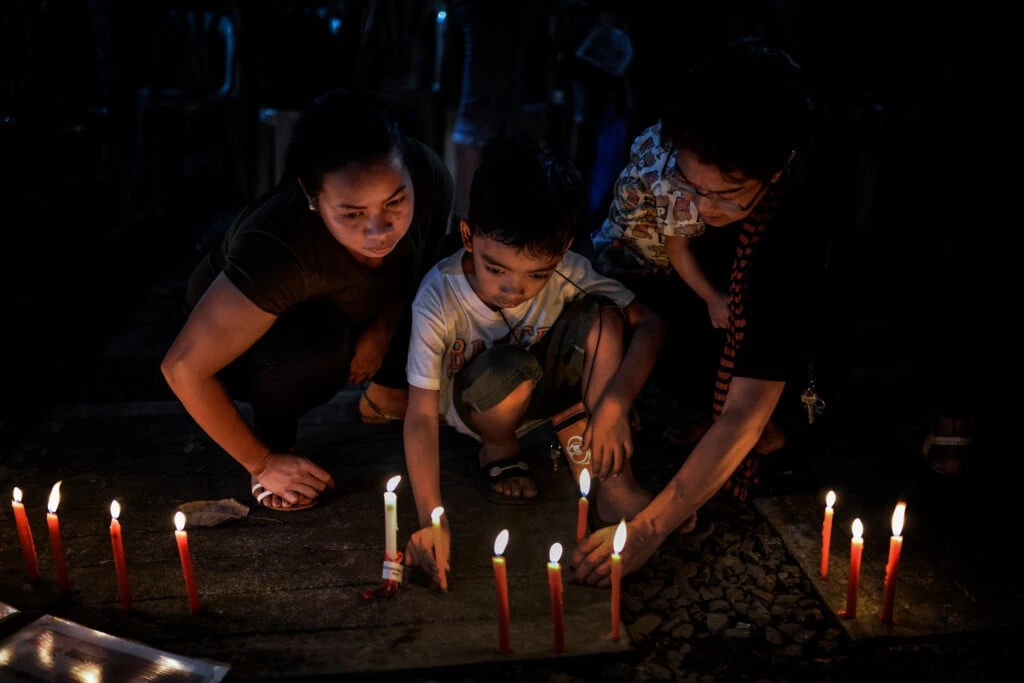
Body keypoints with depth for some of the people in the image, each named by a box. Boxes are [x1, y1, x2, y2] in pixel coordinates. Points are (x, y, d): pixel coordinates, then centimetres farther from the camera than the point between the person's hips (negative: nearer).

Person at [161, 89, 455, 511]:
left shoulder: (428, 178, -28)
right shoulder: (281, 250, -42)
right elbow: (184, 368, -32)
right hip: (244, 346, -5)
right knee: (319, 338, -36)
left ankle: (385, 395, 8)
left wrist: (384, 328, -20)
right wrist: (261, 462, -21)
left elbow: (425, 266, -4)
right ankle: (275, 440, -6)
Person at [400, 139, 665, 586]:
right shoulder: (439, 300, -30)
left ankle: (613, 486, -21)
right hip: (474, 405, -3)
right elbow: (422, 415, -28)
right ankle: (498, 450, -2)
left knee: (602, 315, -24)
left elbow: (648, 324, -19)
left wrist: (617, 400, -34)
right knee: (510, 369, -38)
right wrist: (431, 519, -35)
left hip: (544, 390, 3)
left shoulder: (567, 274, -24)